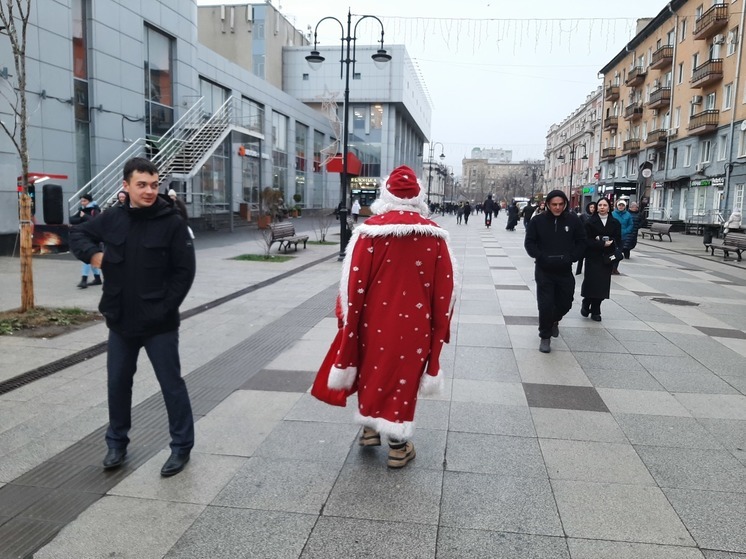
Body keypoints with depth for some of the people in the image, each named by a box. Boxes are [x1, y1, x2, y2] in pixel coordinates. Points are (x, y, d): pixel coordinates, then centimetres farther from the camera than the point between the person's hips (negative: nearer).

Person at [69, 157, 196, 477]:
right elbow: (78, 234, 18)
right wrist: (92, 254, -3)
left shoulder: (172, 222, -11)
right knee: (117, 383, 16)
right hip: (120, 322, 5)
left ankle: (181, 447, 19)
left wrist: (164, 309, -15)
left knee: (171, 384, 4)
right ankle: (117, 443, 35)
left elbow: (184, 272, -10)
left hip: (159, 324, -4)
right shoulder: (113, 219, 2)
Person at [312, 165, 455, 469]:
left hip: (375, 321, 0)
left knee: (372, 371, 23)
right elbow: (443, 289, -2)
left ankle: (371, 428, 38)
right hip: (414, 324, 1)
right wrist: (439, 326, 11)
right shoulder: (434, 235, -7)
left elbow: (354, 284, -10)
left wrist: (347, 322, 1)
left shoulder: (370, 231, -12)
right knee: (405, 377, 14)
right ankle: (399, 446, 24)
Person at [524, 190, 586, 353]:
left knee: (565, 303, 12)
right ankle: (545, 337, 12)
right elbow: (529, 243, -2)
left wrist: (571, 257, -11)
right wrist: (541, 257, -16)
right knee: (545, 305, -4)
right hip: (544, 271, -2)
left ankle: (554, 320, 45)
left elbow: (581, 242, 4)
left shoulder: (573, 220, -1)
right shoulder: (537, 221, -5)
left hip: (565, 271, 2)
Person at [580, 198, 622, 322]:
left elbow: (618, 240, 5)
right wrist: (602, 244, -18)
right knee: (592, 282, -7)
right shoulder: (590, 221, -2)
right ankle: (586, 304, 19)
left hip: (607, 258, 3)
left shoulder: (615, 223, 6)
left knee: (602, 284, 2)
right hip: (593, 257, -3)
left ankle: (595, 311, 12)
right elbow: (587, 240, -8)